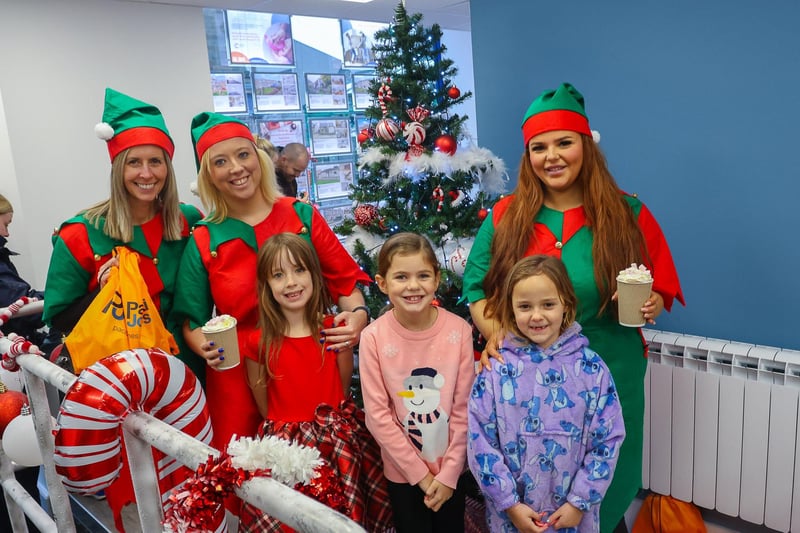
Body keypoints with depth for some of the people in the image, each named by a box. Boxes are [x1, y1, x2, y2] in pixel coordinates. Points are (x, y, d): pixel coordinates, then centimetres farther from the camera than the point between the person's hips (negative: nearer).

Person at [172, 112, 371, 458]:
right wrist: (205, 348, -15)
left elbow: (343, 279, 4)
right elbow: (192, 320, 5)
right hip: (237, 379, 0)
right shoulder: (204, 241, 2)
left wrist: (357, 313, -14)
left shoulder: (303, 216, 2)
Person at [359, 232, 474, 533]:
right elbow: (377, 415, -14)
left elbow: (464, 408, -9)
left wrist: (448, 473, -9)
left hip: (452, 468, 1)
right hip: (402, 471, -1)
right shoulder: (373, 338, -18)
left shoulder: (458, 330, -14)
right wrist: (420, 474, -11)